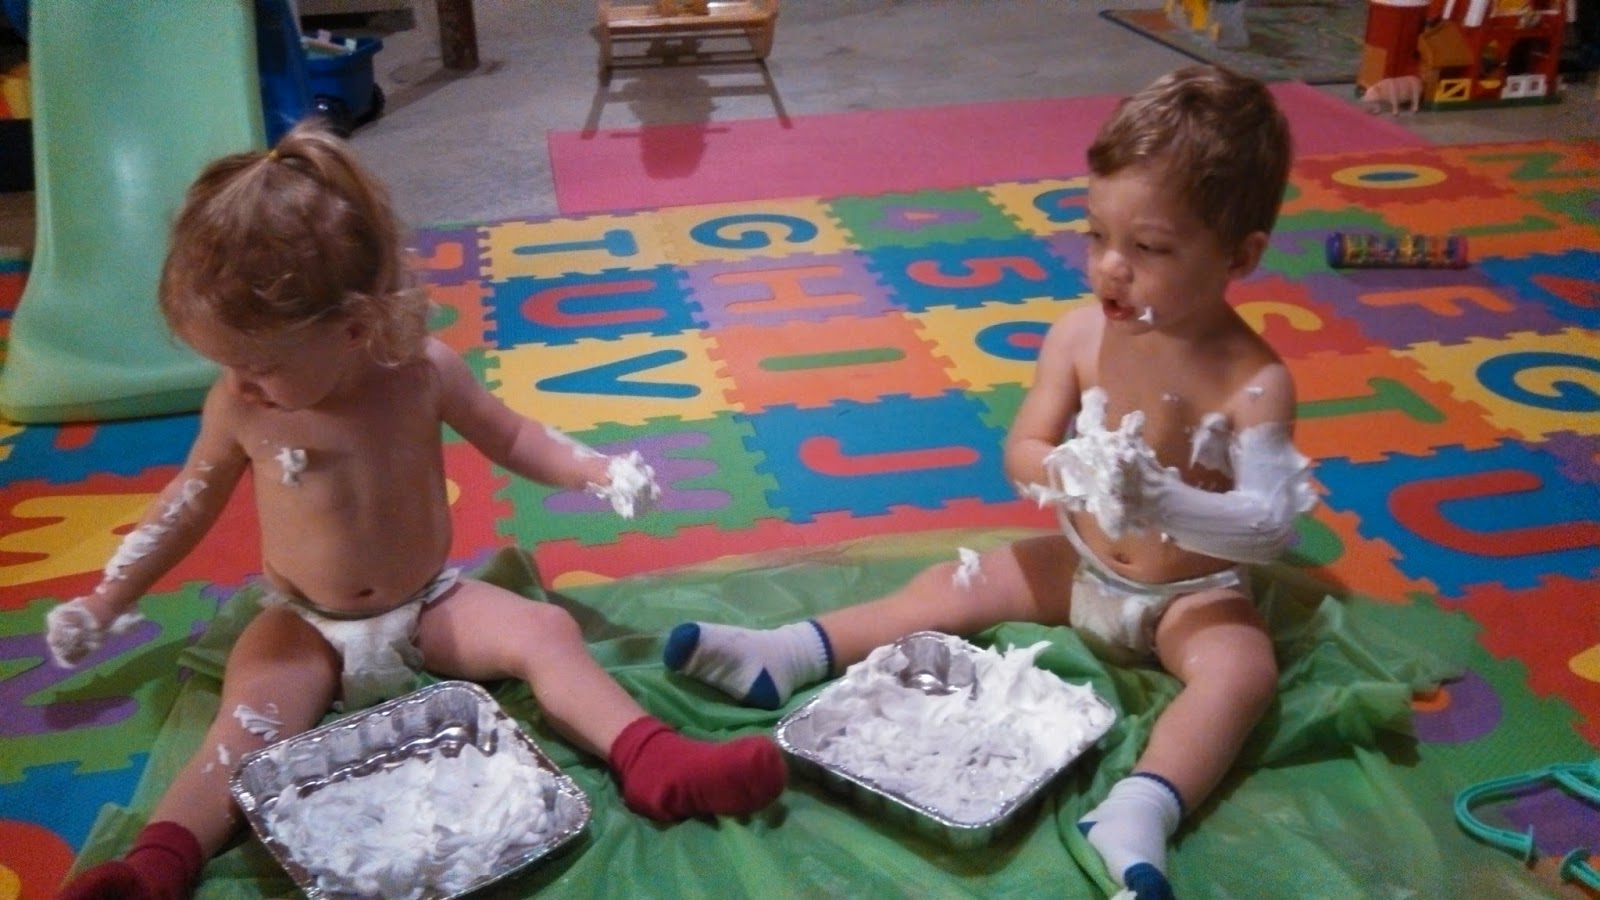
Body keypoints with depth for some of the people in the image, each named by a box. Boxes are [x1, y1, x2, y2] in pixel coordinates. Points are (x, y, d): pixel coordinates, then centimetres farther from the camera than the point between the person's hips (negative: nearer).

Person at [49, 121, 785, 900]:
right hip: (302, 626, 0)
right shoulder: (239, 405, -12)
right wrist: (105, 601, 7)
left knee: (547, 631, -19)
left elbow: (509, 436, 2)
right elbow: (191, 499, 5)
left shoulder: (425, 372, -14)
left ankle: (651, 762, -29)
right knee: (248, 722, -25)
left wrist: (597, 471, -14)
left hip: (429, 604, 0)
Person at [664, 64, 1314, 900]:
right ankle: (783, 657, -5)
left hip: (1193, 595, -4)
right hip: (1080, 565, 4)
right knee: (955, 585, -3)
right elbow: (1020, 450, -9)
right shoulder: (1080, 333, -12)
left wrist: (1163, 502, -44)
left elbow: (1271, 527, -28)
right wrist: (1064, 473, -33)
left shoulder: (1254, 382, -24)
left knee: (1243, 669, -30)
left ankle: (1134, 818, -43)